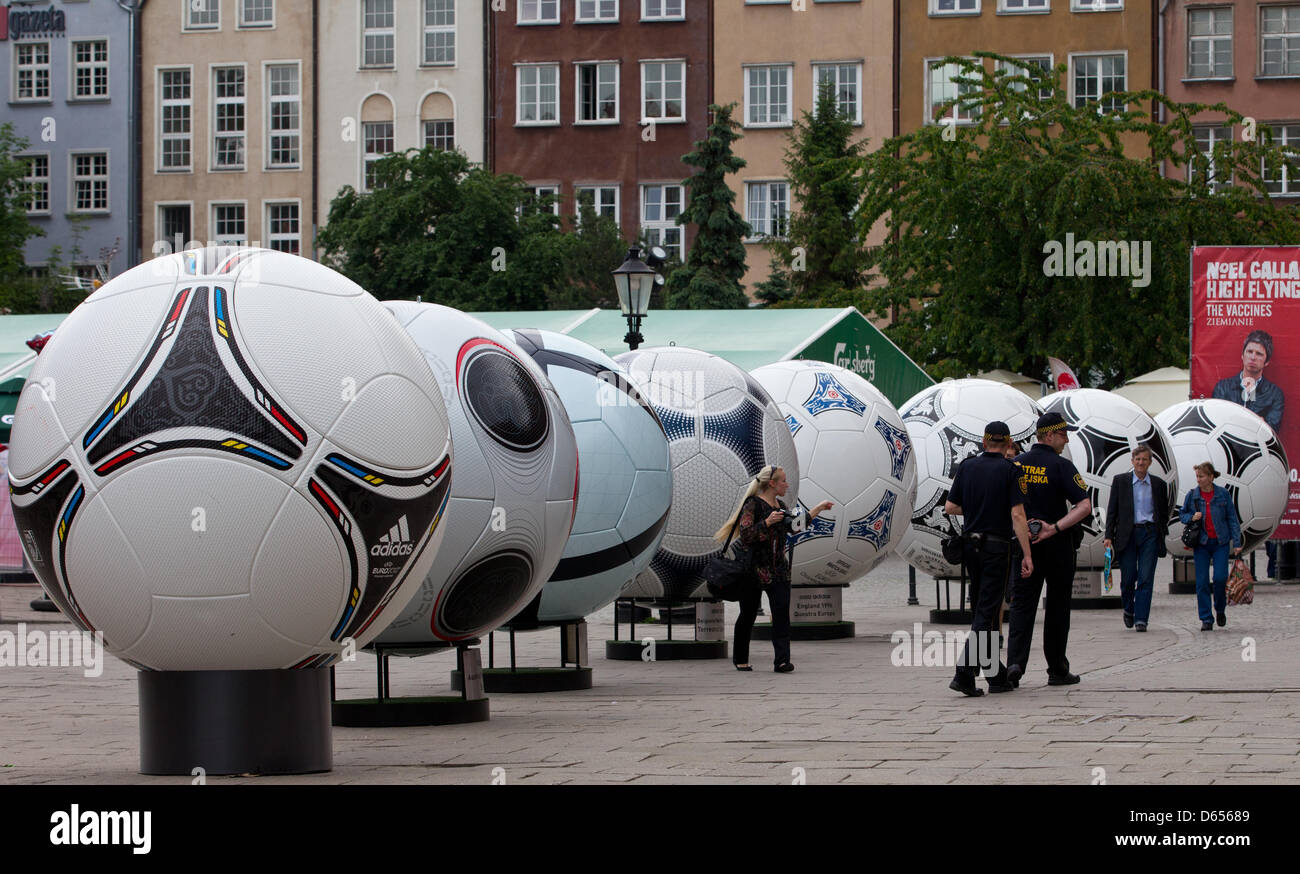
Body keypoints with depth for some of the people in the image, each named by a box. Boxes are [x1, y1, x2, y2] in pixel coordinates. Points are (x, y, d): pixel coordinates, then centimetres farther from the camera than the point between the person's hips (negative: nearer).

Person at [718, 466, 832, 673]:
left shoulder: (779, 506, 14)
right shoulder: (753, 505, -9)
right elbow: (745, 535, -16)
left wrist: (818, 509, 33)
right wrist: (767, 523, -23)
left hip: (778, 570, 6)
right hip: (754, 569, -6)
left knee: (782, 613, -9)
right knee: (748, 615, 5)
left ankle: (782, 661, -15)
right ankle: (740, 659, 22)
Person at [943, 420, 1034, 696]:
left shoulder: (967, 467, 5)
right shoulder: (1010, 470, -8)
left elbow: (950, 507, 6)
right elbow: (1017, 514, -14)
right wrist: (1027, 555, -13)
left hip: (970, 545, 5)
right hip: (996, 546, -5)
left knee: (981, 609, 14)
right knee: (987, 610, -5)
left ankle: (995, 674, 20)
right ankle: (964, 671, -19)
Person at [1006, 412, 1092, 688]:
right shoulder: (1061, 466, -10)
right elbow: (1085, 506, -20)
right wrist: (1054, 528, -18)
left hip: (1024, 543, 3)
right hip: (1057, 546, -3)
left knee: (1022, 605, 3)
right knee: (1057, 607, 8)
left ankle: (1015, 661, -16)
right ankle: (1057, 670, 14)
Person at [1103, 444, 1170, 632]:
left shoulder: (1159, 484, 8)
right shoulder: (1120, 481, 5)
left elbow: (1164, 512, 14)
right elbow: (1112, 510, 4)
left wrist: (1162, 535, 8)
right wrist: (1109, 536, -3)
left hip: (1150, 534, 0)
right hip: (1127, 534, 0)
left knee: (1146, 578, -7)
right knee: (1128, 577, 0)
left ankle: (1141, 619, -6)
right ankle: (1128, 610, 26)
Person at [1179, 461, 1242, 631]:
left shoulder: (1223, 494, 0)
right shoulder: (1192, 495, 2)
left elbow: (1232, 519, 4)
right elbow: (1182, 515, 15)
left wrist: (1236, 543, 0)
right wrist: (1191, 517, -8)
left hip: (1220, 542, -1)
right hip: (1201, 543, 1)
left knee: (1220, 577, -10)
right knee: (1202, 582, -3)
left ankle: (1220, 610, 17)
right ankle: (1206, 619, 4)